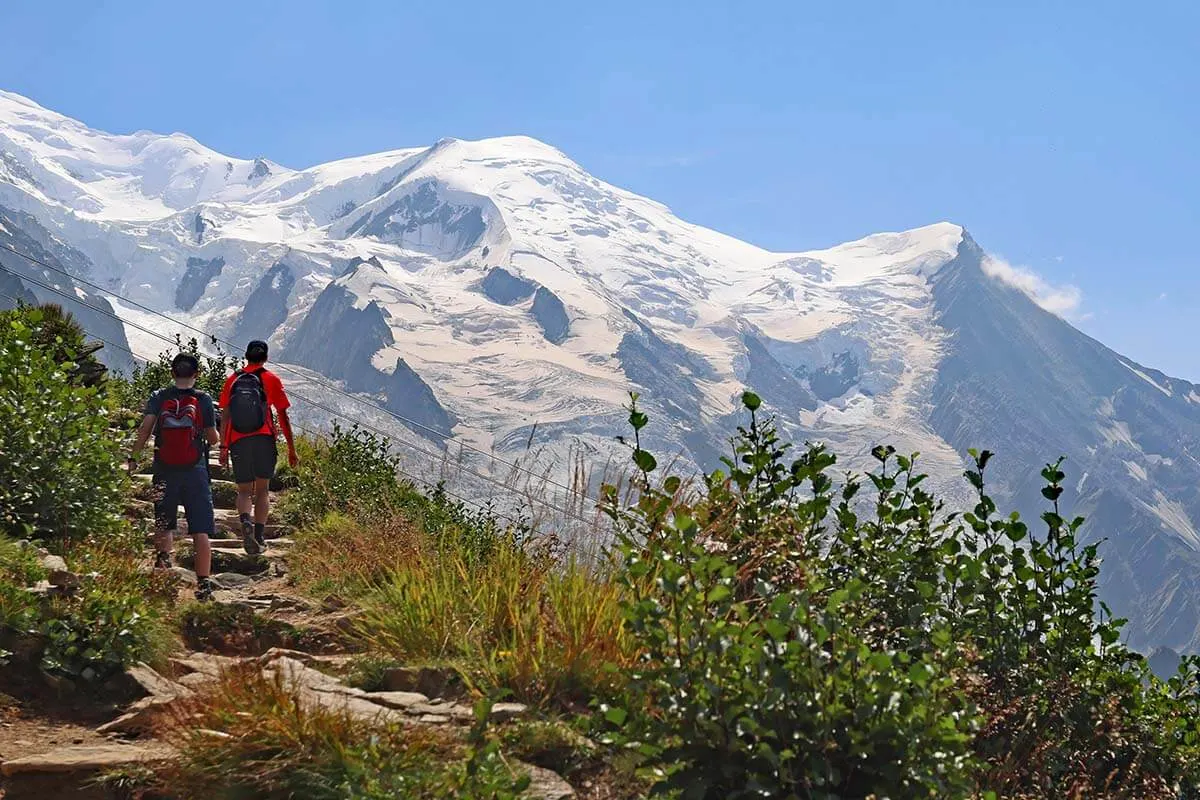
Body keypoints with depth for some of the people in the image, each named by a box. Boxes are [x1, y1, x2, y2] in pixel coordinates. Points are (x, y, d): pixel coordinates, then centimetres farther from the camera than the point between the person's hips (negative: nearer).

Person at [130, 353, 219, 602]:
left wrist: (133, 457, -6)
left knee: (164, 525, 18)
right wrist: (212, 434, 21)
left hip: (165, 472, 1)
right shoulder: (203, 400, -1)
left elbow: (145, 428, -10)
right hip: (195, 471, -1)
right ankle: (204, 583, -5)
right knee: (201, 530, 1)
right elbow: (213, 438, -1)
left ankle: (163, 556, -8)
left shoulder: (158, 398, 2)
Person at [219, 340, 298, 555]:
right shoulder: (271, 379, 5)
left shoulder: (232, 380, 10)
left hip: (238, 441, 1)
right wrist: (291, 447, 8)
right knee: (262, 489, 9)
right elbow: (283, 416, 3)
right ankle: (259, 537, 2)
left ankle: (245, 521, -21)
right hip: (264, 440, -1)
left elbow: (225, 416, 8)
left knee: (244, 491, 8)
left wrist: (223, 447, 13)